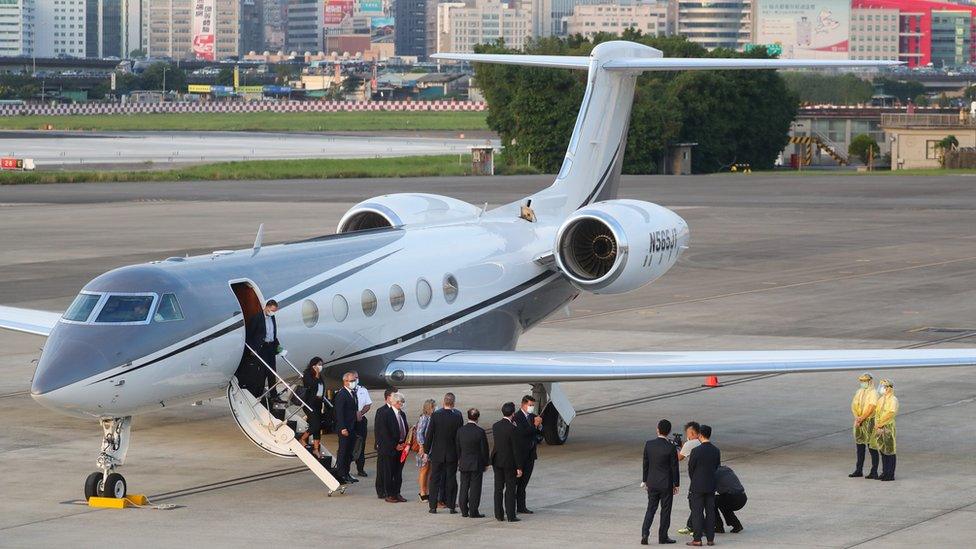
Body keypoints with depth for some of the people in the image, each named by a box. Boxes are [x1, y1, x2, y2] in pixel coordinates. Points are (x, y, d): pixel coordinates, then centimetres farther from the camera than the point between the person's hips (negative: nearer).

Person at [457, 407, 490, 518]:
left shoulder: (460, 431, -2)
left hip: (464, 464, 4)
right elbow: (484, 449, -8)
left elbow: (458, 448, 5)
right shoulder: (480, 432, -13)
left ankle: (464, 510, 14)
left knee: (464, 487, 11)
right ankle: (473, 511, 0)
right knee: (475, 487, 1)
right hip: (477, 464, -4)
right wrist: (486, 463, 3)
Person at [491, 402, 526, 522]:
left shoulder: (495, 426, 0)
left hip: (497, 461, 6)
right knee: (510, 489, 2)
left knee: (498, 488, 11)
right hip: (509, 462, -6)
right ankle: (511, 516, 4)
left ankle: (499, 515, 15)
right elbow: (516, 449, -16)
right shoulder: (512, 429, -19)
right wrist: (519, 467, -11)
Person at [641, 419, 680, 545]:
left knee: (650, 509, 11)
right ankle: (663, 536, 12)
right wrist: (676, 484, 1)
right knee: (665, 510, 8)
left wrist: (645, 480, 13)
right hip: (666, 483, -3)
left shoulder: (648, 444, -5)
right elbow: (674, 467, -9)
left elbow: (645, 464, 3)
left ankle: (644, 534, -3)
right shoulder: (671, 448, -15)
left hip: (652, 483, 3)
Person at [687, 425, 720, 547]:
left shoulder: (696, 451, -16)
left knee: (697, 513, 0)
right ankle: (710, 538, 11)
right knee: (710, 512, 10)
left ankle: (697, 539, 0)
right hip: (711, 486, 5)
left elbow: (690, 469, -7)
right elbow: (717, 467, 8)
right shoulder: (716, 451, 0)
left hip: (697, 486, -5)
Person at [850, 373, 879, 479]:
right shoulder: (859, 392, 12)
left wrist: (861, 419, -17)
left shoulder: (873, 393, -10)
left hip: (869, 421, -7)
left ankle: (874, 472, -2)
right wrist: (857, 417, -9)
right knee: (859, 447, 10)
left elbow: (871, 408, -17)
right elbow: (853, 406, 8)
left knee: (872, 447, -4)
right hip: (859, 422, 7)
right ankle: (859, 470, 17)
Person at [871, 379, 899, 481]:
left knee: (889, 452, -4)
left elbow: (890, 414, -18)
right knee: (882, 451, 11)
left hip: (888, 427, -8)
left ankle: (890, 474, -1)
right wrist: (877, 425, -2)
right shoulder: (881, 399, 14)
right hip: (879, 428, 8)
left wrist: (880, 424, -16)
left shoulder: (893, 400, -10)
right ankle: (884, 472, 18)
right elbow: (876, 412, 13)